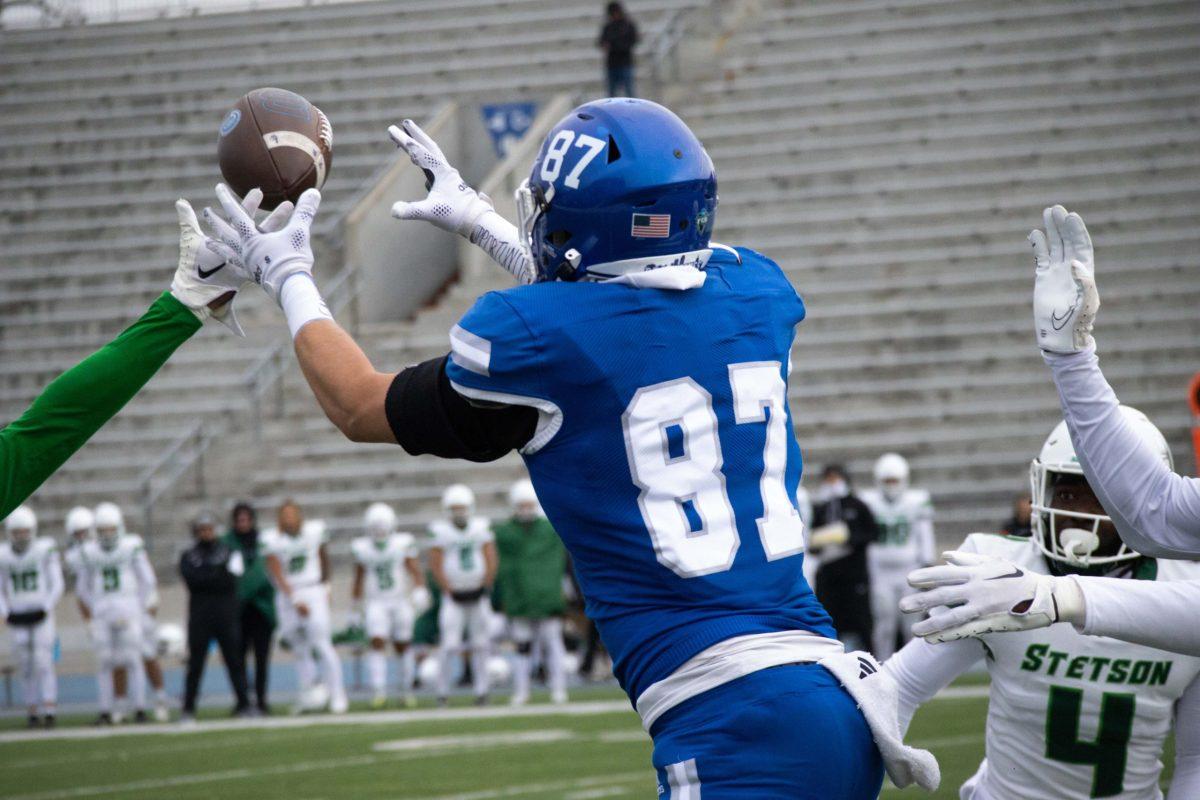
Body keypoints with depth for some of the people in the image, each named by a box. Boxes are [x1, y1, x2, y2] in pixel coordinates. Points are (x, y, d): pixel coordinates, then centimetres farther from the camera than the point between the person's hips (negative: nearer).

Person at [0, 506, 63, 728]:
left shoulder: (45, 550, -6)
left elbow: (57, 585, -3)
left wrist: (45, 609, -15)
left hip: (41, 616, -2)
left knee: (43, 664, -11)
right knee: (26, 667, 4)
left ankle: (49, 710, -12)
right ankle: (33, 713, 10)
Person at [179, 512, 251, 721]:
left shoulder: (229, 552, 8)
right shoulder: (188, 556, 8)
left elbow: (230, 581, -6)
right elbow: (191, 579, -10)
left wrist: (205, 578, -12)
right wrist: (218, 574, -9)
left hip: (226, 615, 0)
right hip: (199, 616, 0)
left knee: (234, 660, 0)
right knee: (195, 663, 1)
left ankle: (243, 703, 4)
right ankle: (188, 708, 5)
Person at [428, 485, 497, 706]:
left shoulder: (482, 528, 4)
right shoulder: (441, 532, -4)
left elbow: (491, 561, 4)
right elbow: (435, 565, -6)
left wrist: (485, 587, -4)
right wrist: (448, 591, -9)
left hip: (478, 595, 3)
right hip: (453, 596, -3)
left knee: (480, 644, 4)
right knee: (449, 644, -10)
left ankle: (481, 690, 11)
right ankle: (442, 692, -2)